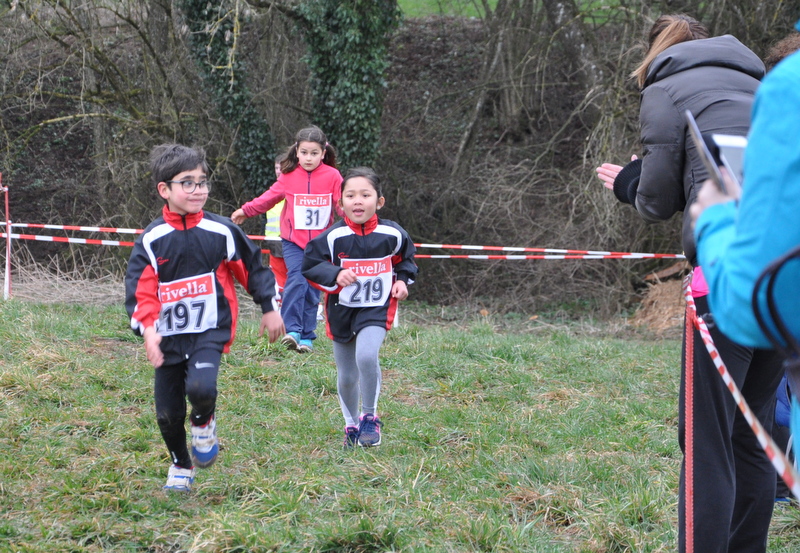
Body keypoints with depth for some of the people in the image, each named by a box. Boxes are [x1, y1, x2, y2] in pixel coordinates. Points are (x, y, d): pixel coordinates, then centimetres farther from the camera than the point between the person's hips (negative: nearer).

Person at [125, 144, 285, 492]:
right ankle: (180, 466, 32)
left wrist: (269, 309, 15)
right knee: (168, 412, 6)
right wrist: (148, 330, -22)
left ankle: (205, 424, 6)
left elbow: (252, 268, 10)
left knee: (201, 387, -29)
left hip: (210, 332, -2)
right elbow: (139, 290, -8)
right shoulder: (152, 240, -4)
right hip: (168, 336, 2)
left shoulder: (221, 232, -2)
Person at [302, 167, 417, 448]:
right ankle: (352, 425, 35)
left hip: (376, 308, -1)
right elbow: (310, 265, -9)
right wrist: (335, 275, -23)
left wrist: (402, 280, -2)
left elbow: (406, 259, 14)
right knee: (347, 377, 9)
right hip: (341, 310, 1)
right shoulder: (334, 236, -13)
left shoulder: (392, 234, -6)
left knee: (366, 356, -26)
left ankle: (370, 417, -5)